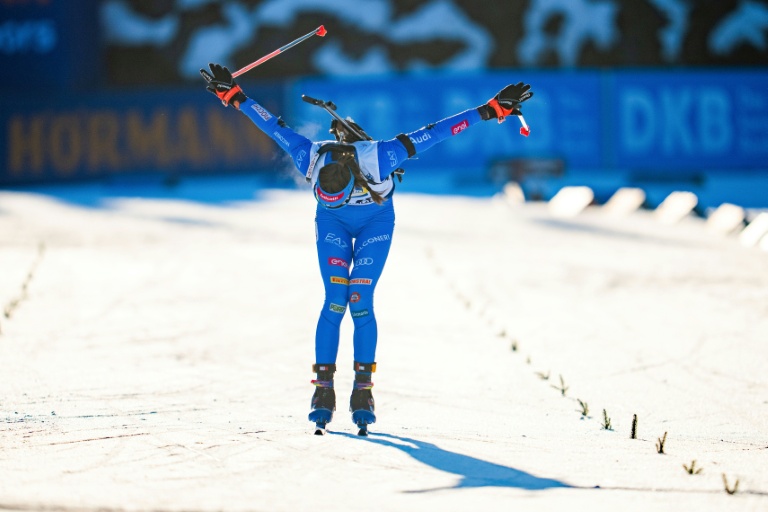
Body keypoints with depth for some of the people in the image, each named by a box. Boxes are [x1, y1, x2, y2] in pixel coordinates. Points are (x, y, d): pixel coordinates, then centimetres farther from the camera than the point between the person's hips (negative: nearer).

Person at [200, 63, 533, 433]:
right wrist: (232, 95, -14)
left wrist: (491, 110, -35)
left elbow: (435, 132, -35)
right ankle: (324, 389, -7)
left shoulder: (379, 158, -40)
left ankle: (362, 390, -6)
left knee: (360, 303, -13)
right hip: (332, 224, 1)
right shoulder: (310, 158, -34)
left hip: (376, 222, -1)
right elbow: (270, 124, -19)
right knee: (334, 303, -12)